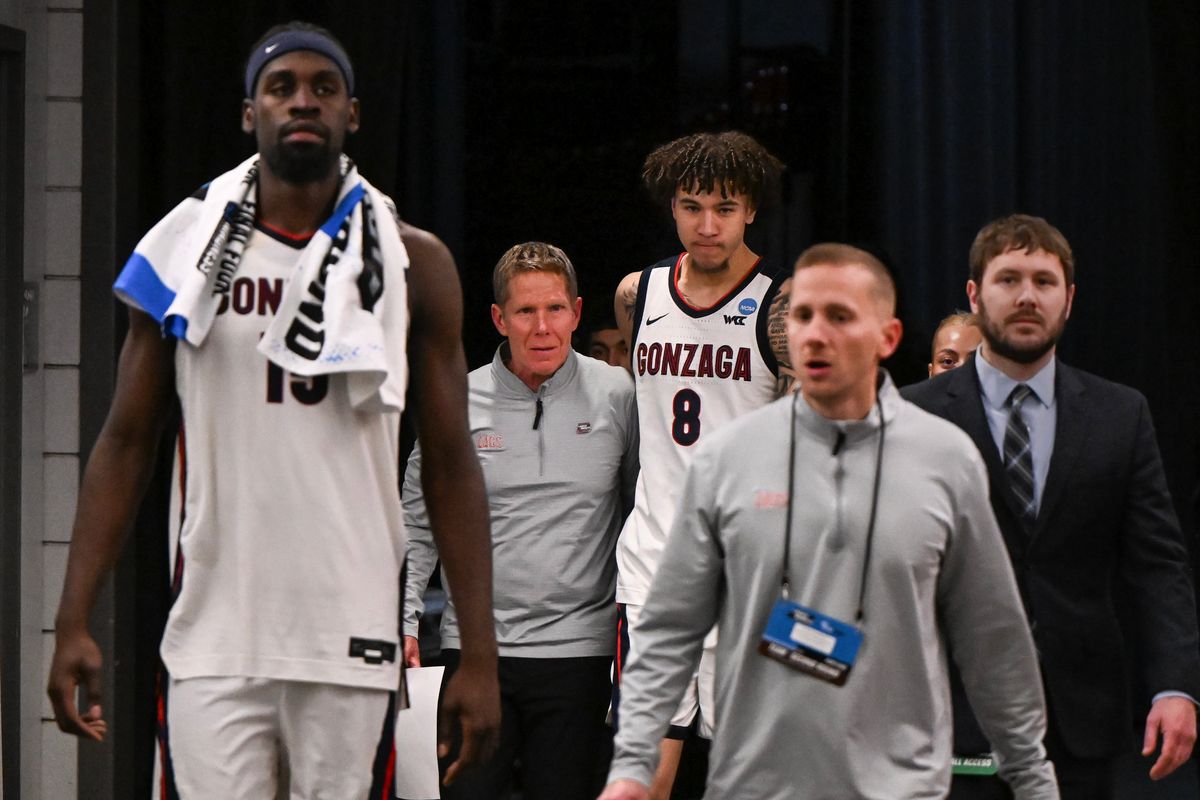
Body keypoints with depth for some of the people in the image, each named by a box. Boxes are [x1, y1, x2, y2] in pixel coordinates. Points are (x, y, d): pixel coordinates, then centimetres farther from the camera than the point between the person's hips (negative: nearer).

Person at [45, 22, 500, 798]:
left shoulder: (413, 262, 6)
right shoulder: (190, 251, 7)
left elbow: (450, 464, 5)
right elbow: (126, 443, 8)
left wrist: (480, 654, -2)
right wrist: (74, 621, 0)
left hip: (351, 638, 0)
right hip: (212, 639, 0)